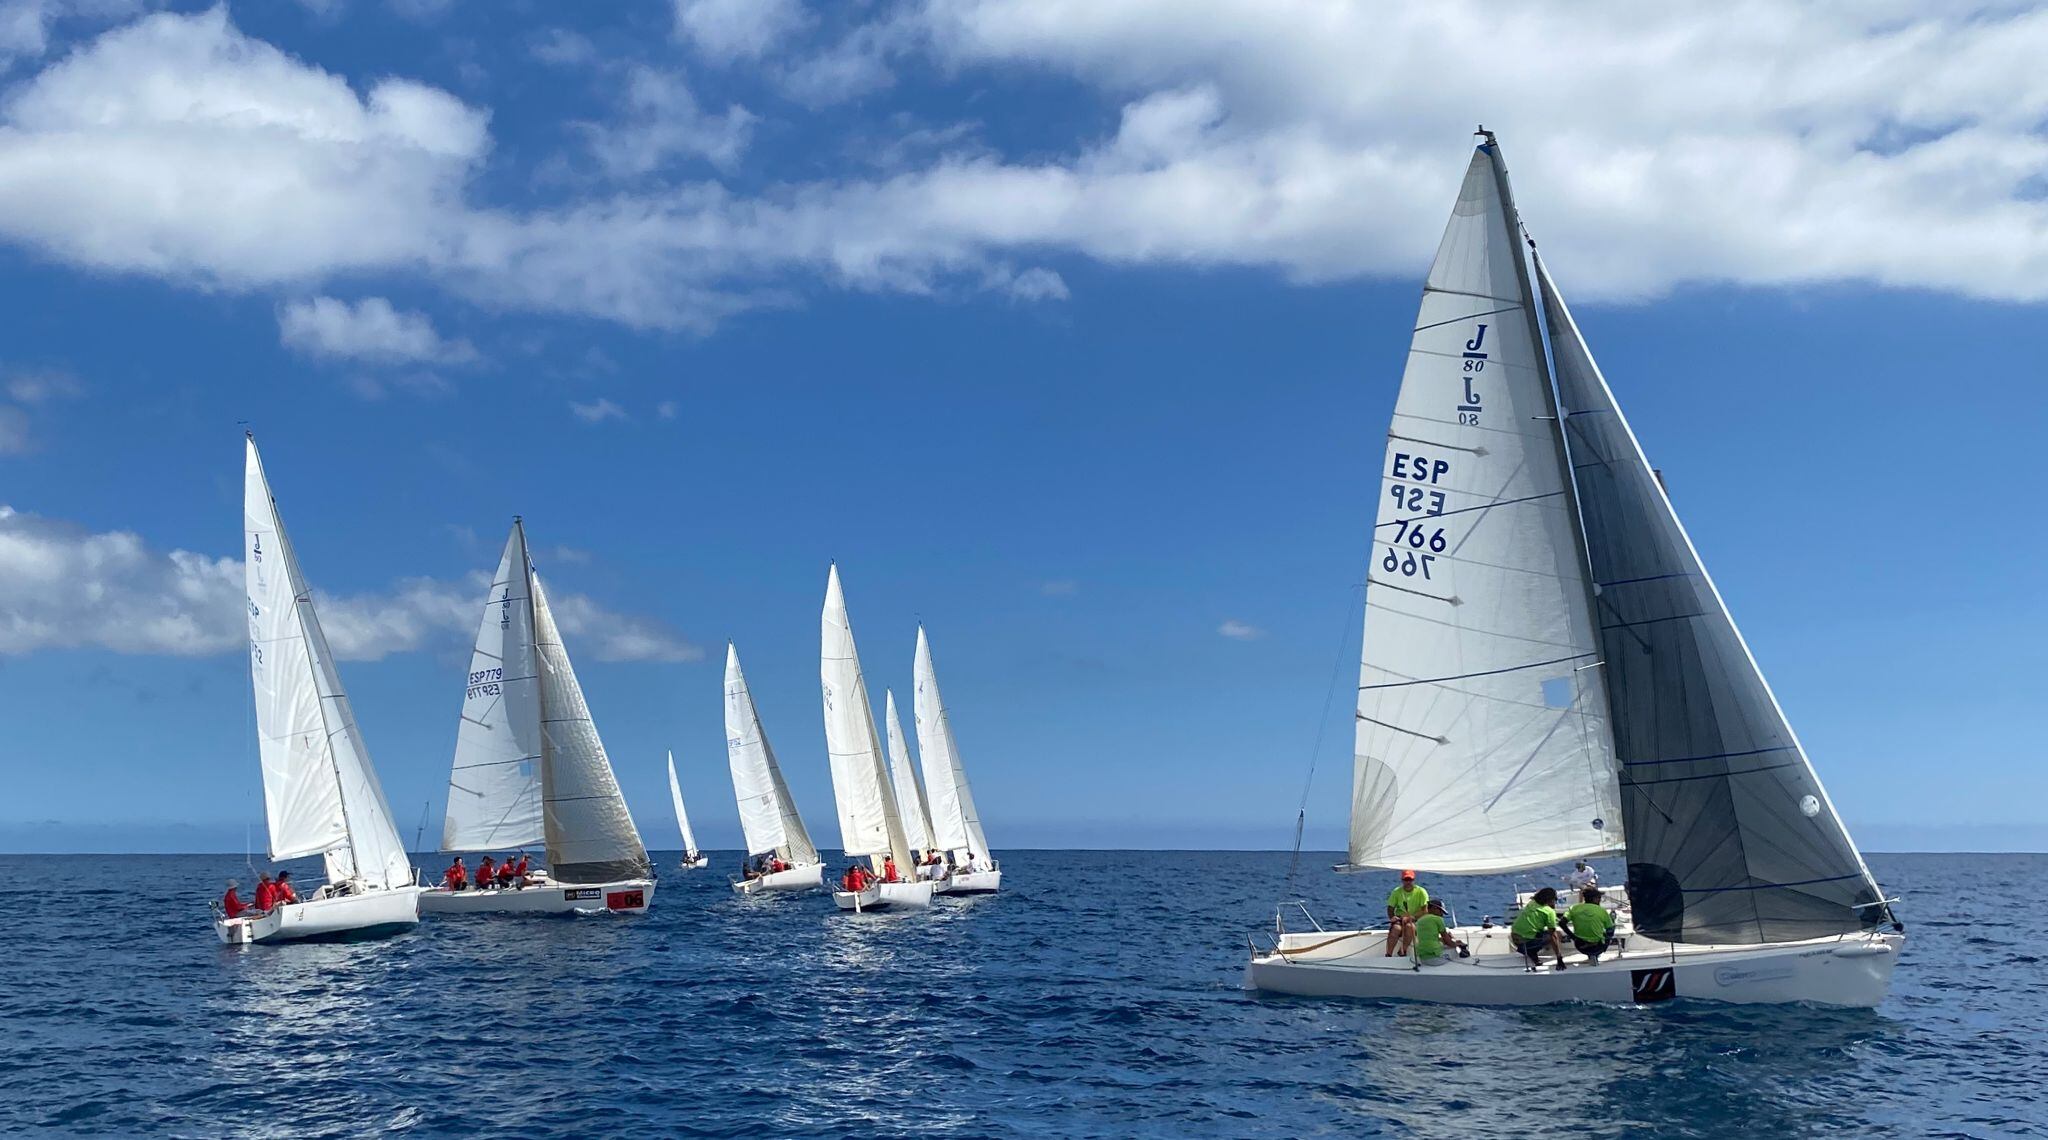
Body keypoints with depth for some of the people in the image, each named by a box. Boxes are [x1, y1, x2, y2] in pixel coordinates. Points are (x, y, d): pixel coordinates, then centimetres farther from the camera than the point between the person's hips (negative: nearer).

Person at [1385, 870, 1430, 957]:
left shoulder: (1421, 892, -4)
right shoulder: (1397, 891, 4)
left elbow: (1425, 911, -10)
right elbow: (1390, 908, 7)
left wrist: (1412, 917, -24)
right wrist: (1392, 917, -16)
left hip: (1416, 920, -2)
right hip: (1400, 919, 2)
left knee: (1409, 926, -36)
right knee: (1396, 928, -32)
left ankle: (1402, 952, -22)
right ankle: (1388, 955, -28)